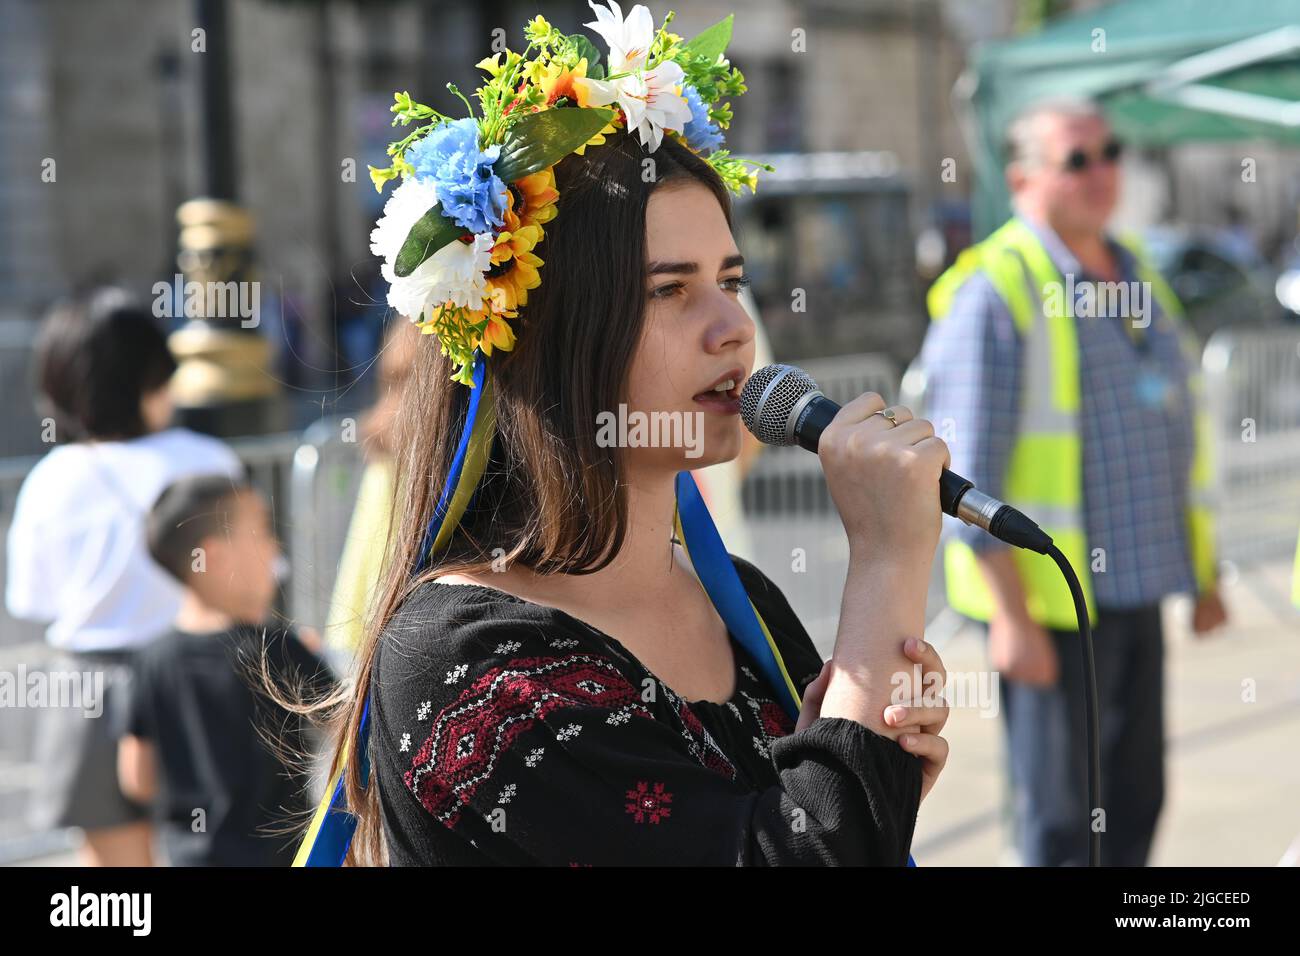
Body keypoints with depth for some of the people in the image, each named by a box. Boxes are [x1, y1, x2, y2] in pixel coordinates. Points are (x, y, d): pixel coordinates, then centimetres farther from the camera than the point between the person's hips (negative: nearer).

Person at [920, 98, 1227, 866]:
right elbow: (967, 477, -16)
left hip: (1133, 587, 8)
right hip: (1049, 599, -8)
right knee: (1062, 818, -2)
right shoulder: (995, 294, -12)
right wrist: (1012, 615, -19)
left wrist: (1205, 572, 18)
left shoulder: (1135, 271, 12)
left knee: (1137, 798, 12)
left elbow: (1178, 430, 20)